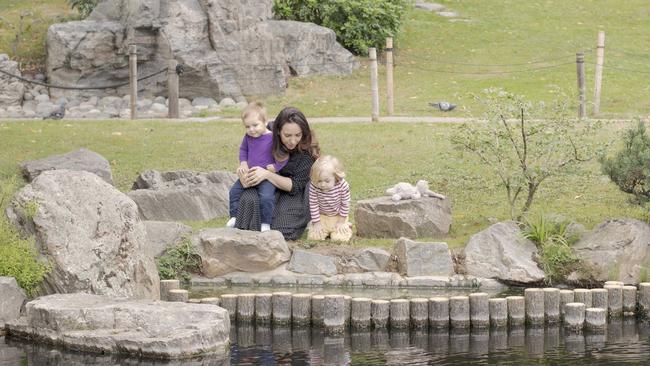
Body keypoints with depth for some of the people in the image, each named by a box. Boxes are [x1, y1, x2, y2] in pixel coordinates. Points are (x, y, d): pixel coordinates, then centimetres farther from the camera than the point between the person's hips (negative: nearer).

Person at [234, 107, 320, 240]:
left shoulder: (308, 150, -20)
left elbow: (296, 186, -19)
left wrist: (267, 174, -32)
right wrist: (244, 173, -19)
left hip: (294, 195, -3)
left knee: (281, 226, -29)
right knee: (248, 199, -30)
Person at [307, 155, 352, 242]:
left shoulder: (343, 186, -30)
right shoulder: (313, 186, -29)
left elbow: (345, 204, -15)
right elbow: (313, 204, -17)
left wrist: (341, 221, -8)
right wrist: (316, 223, -12)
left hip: (338, 216, -1)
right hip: (322, 216, 1)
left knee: (339, 238, -15)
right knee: (313, 236, -10)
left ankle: (345, 226, 20)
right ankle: (326, 230, 24)